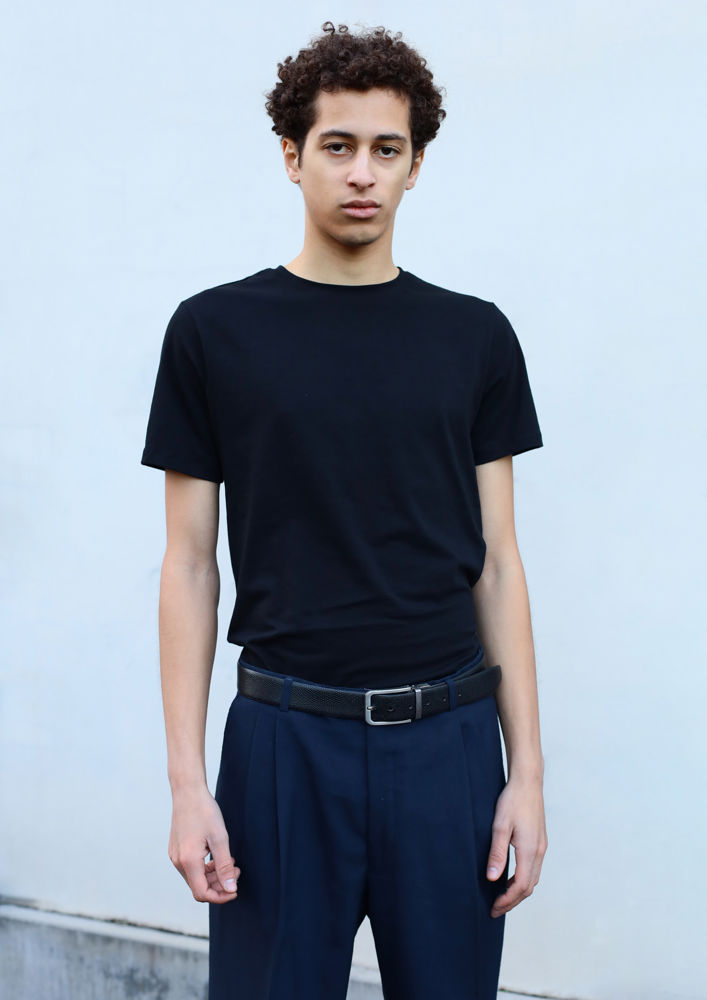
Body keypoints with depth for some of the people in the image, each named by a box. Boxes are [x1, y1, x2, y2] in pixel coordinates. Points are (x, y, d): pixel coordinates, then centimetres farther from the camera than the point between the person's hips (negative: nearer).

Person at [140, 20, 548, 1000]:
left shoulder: (475, 336, 5)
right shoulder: (214, 330, 1)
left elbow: (497, 564, 6)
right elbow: (191, 565, 1)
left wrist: (527, 770, 0)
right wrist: (186, 781, -5)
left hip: (449, 735, 2)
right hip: (285, 735, -1)